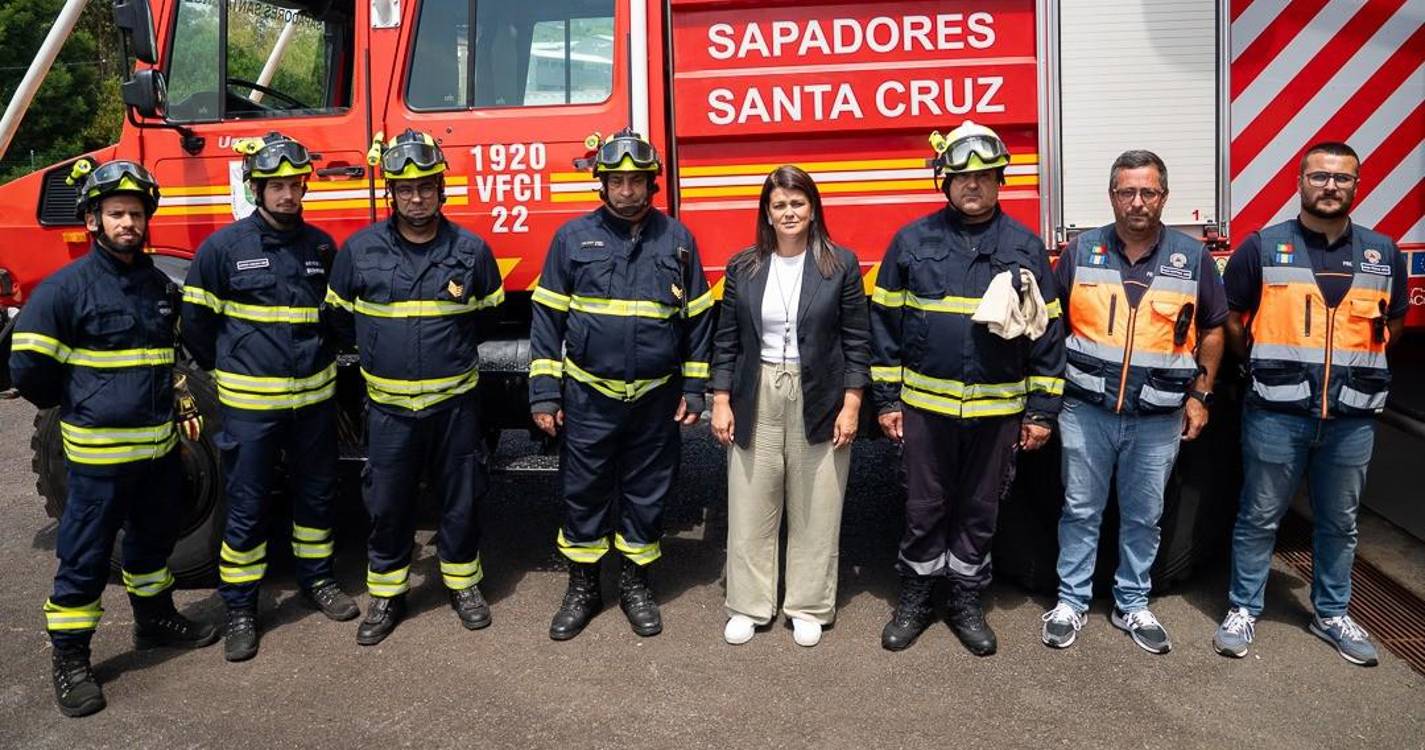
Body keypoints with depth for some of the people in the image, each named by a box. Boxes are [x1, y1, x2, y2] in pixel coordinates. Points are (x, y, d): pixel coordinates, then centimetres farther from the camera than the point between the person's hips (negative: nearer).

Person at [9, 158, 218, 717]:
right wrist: (81, 405, 1)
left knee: (154, 540, 21)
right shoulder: (65, 288, -12)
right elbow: (28, 368, -10)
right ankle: (69, 662, 14)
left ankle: (155, 620, 40)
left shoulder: (161, 287, 9)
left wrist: (181, 405, 15)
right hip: (97, 454, -6)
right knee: (85, 560, 2)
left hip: (159, 446, 6)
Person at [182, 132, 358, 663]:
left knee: (317, 493, 15)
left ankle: (317, 578, 34)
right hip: (251, 403, -3)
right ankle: (240, 609, 17)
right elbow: (196, 320, 1)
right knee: (247, 506, 4)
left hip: (314, 396, 4)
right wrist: (224, 370, 8)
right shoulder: (224, 246, -6)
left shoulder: (321, 245, 5)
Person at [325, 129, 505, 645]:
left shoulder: (470, 250, -3)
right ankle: (386, 594, 25)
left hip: (454, 402, 0)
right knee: (387, 505, 9)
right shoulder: (360, 250, -3)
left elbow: (488, 312, 14)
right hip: (388, 405, 0)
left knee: (460, 500, 10)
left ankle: (462, 583, 29)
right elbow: (339, 316, 11)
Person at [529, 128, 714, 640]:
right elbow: (548, 315, 0)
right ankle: (582, 588, 26)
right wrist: (544, 393, -4)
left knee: (647, 495, 11)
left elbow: (697, 317, 6)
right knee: (584, 493, 9)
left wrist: (693, 388, 3)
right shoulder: (573, 238, -2)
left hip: (656, 398, 1)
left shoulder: (676, 239, 2)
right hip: (588, 396, -1)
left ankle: (636, 584, 28)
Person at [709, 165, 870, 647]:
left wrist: (851, 406, -6)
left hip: (819, 403, -1)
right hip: (756, 401, 2)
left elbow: (856, 342, -1)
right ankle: (748, 606, 21)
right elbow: (726, 341, 6)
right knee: (751, 509, 7)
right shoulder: (743, 268, 5)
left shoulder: (841, 265, -1)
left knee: (815, 512, 7)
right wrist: (720, 403, 0)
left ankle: (809, 607, 22)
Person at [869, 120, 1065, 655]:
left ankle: (966, 603, 28)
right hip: (925, 405, -1)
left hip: (997, 409, 1)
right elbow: (885, 320, 2)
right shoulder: (913, 240, 0)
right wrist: (886, 399, -1)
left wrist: (1042, 410, 0)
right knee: (924, 508, 8)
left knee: (980, 510, 12)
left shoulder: (1025, 247, 2)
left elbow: (1048, 331, 4)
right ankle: (915, 599, 26)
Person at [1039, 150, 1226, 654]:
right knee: (1080, 511, 8)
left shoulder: (1193, 257, 1)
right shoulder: (1081, 252, 0)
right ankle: (1071, 602, 21)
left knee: (1143, 517, 12)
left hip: (1158, 418, 1)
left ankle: (1132, 606, 27)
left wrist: (1200, 395, 4)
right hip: (1087, 411, 0)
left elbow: (1212, 330, 10)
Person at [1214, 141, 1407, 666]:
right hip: (1276, 414, -3)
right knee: (1259, 517, 6)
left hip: (1353, 417, 3)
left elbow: (1393, 323, 19)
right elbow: (1230, 319, 5)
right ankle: (1243, 610, 19)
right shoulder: (1263, 247, -4)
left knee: (1339, 522, 15)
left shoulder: (1383, 253, 6)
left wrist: (1354, 365, 11)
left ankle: (1331, 613, 31)